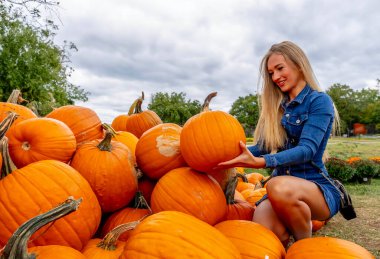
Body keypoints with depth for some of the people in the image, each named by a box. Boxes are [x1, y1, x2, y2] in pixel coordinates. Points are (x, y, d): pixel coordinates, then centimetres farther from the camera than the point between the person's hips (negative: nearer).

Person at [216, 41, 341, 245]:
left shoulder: (319, 101, -4)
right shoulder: (277, 106, 13)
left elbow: (306, 150, -18)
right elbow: (262, 147, 7)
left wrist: (261, 162, -34)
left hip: (317, 188, -3)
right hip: (283, 184, 3)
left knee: (279, 187, -37)